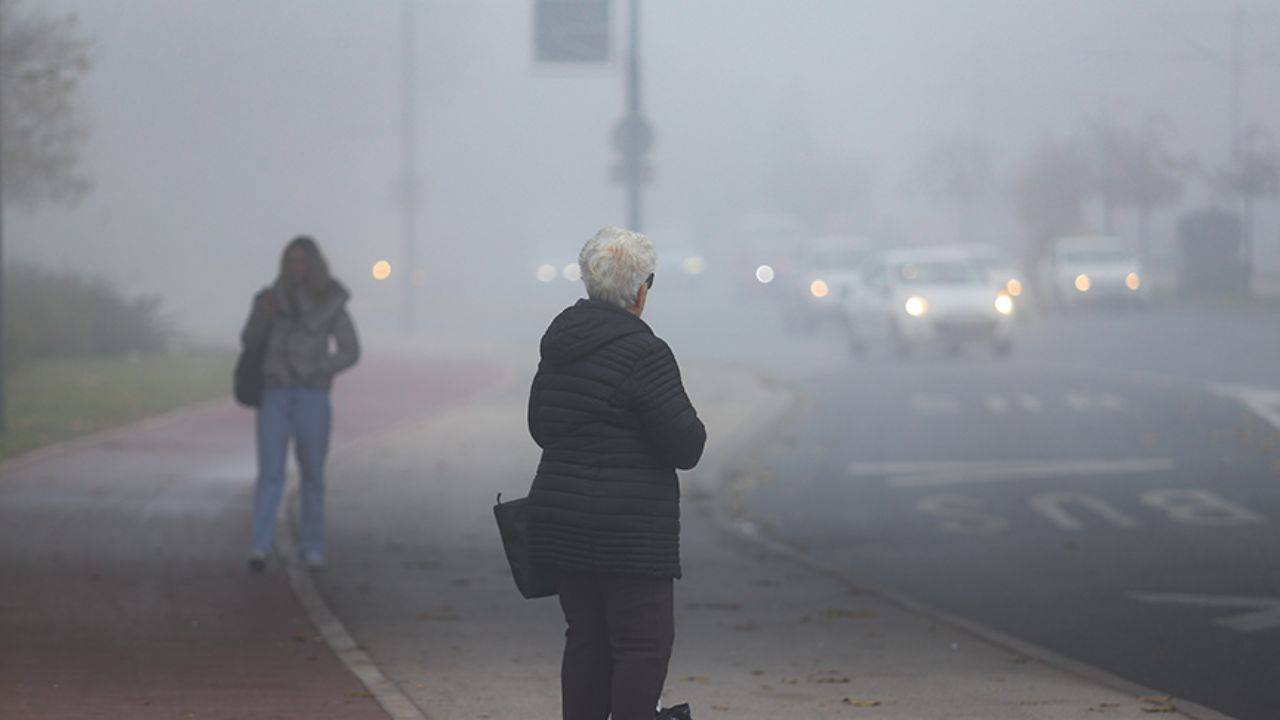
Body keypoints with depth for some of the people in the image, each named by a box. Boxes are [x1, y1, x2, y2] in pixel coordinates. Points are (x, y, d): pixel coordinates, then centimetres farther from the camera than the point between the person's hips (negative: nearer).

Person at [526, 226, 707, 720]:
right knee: (645, 642, -2)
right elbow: (686, 446, -14)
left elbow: (539, 426, 22)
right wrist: (691, 425, 6)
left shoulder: (559, 344, 10)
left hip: (559, 522, 8)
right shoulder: (643, 352, -15)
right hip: (628, 529, -8)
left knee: (586, 637, 13)